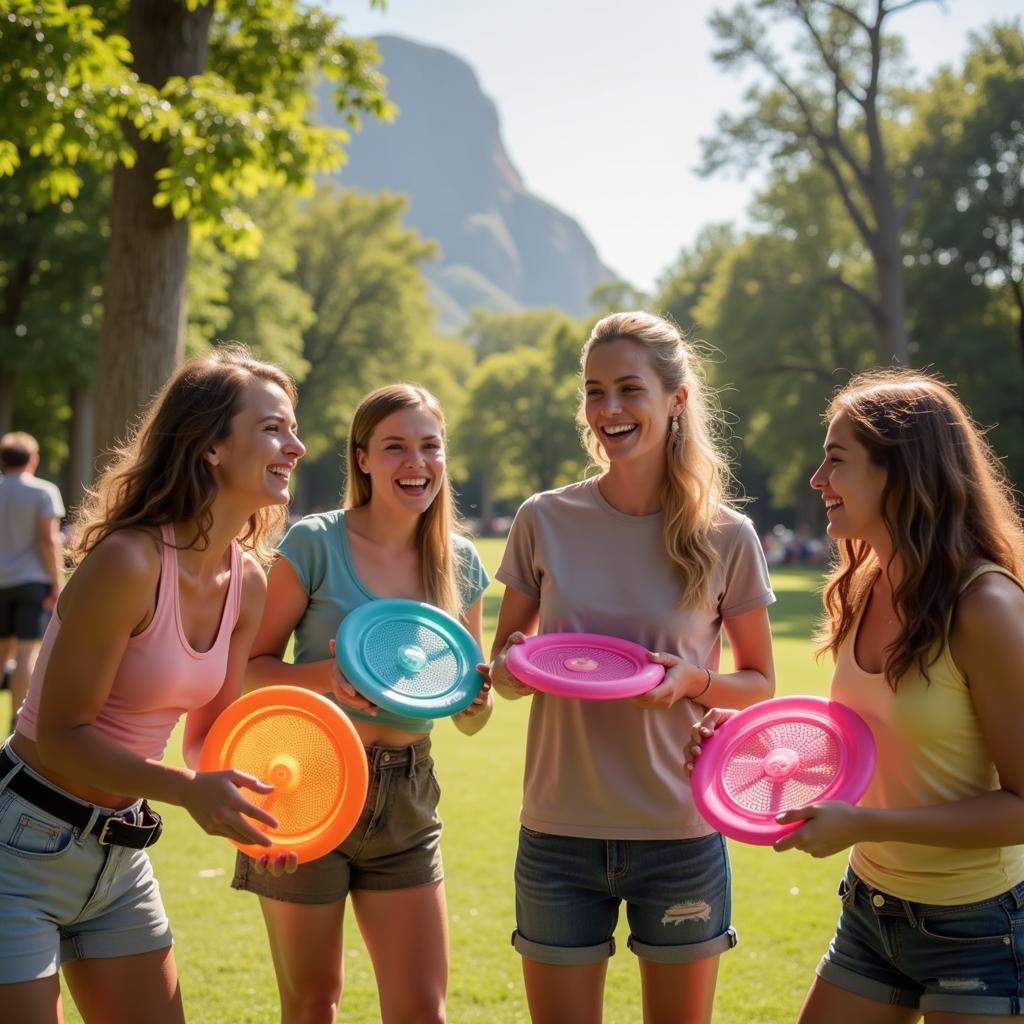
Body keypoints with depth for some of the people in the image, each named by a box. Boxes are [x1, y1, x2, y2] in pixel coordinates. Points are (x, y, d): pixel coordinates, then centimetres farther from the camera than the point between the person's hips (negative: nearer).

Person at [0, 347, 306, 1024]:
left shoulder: (248, 584, 0)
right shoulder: (129, 560, -23)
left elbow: (209, 737, 7)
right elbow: (60, 734, -20)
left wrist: (247, 804, -12)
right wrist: (189, 790, -31)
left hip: (122, 857, 8)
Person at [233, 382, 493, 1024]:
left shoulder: (461, 562, 3)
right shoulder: (315, 543, -9)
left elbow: (470, 718, 10)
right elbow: (253, 667, -6)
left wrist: (477, 701, -14)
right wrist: (329, 675, -24)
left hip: (406, 797, 3)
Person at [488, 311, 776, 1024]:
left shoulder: (727, 538, -4)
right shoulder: (545, 522, -2)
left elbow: (759, 684, 6)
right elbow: (504, 662, 9)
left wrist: (694, 681, -15)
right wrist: (510, 670, -14)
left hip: (681, 832, 0)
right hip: (560, 831, 1)